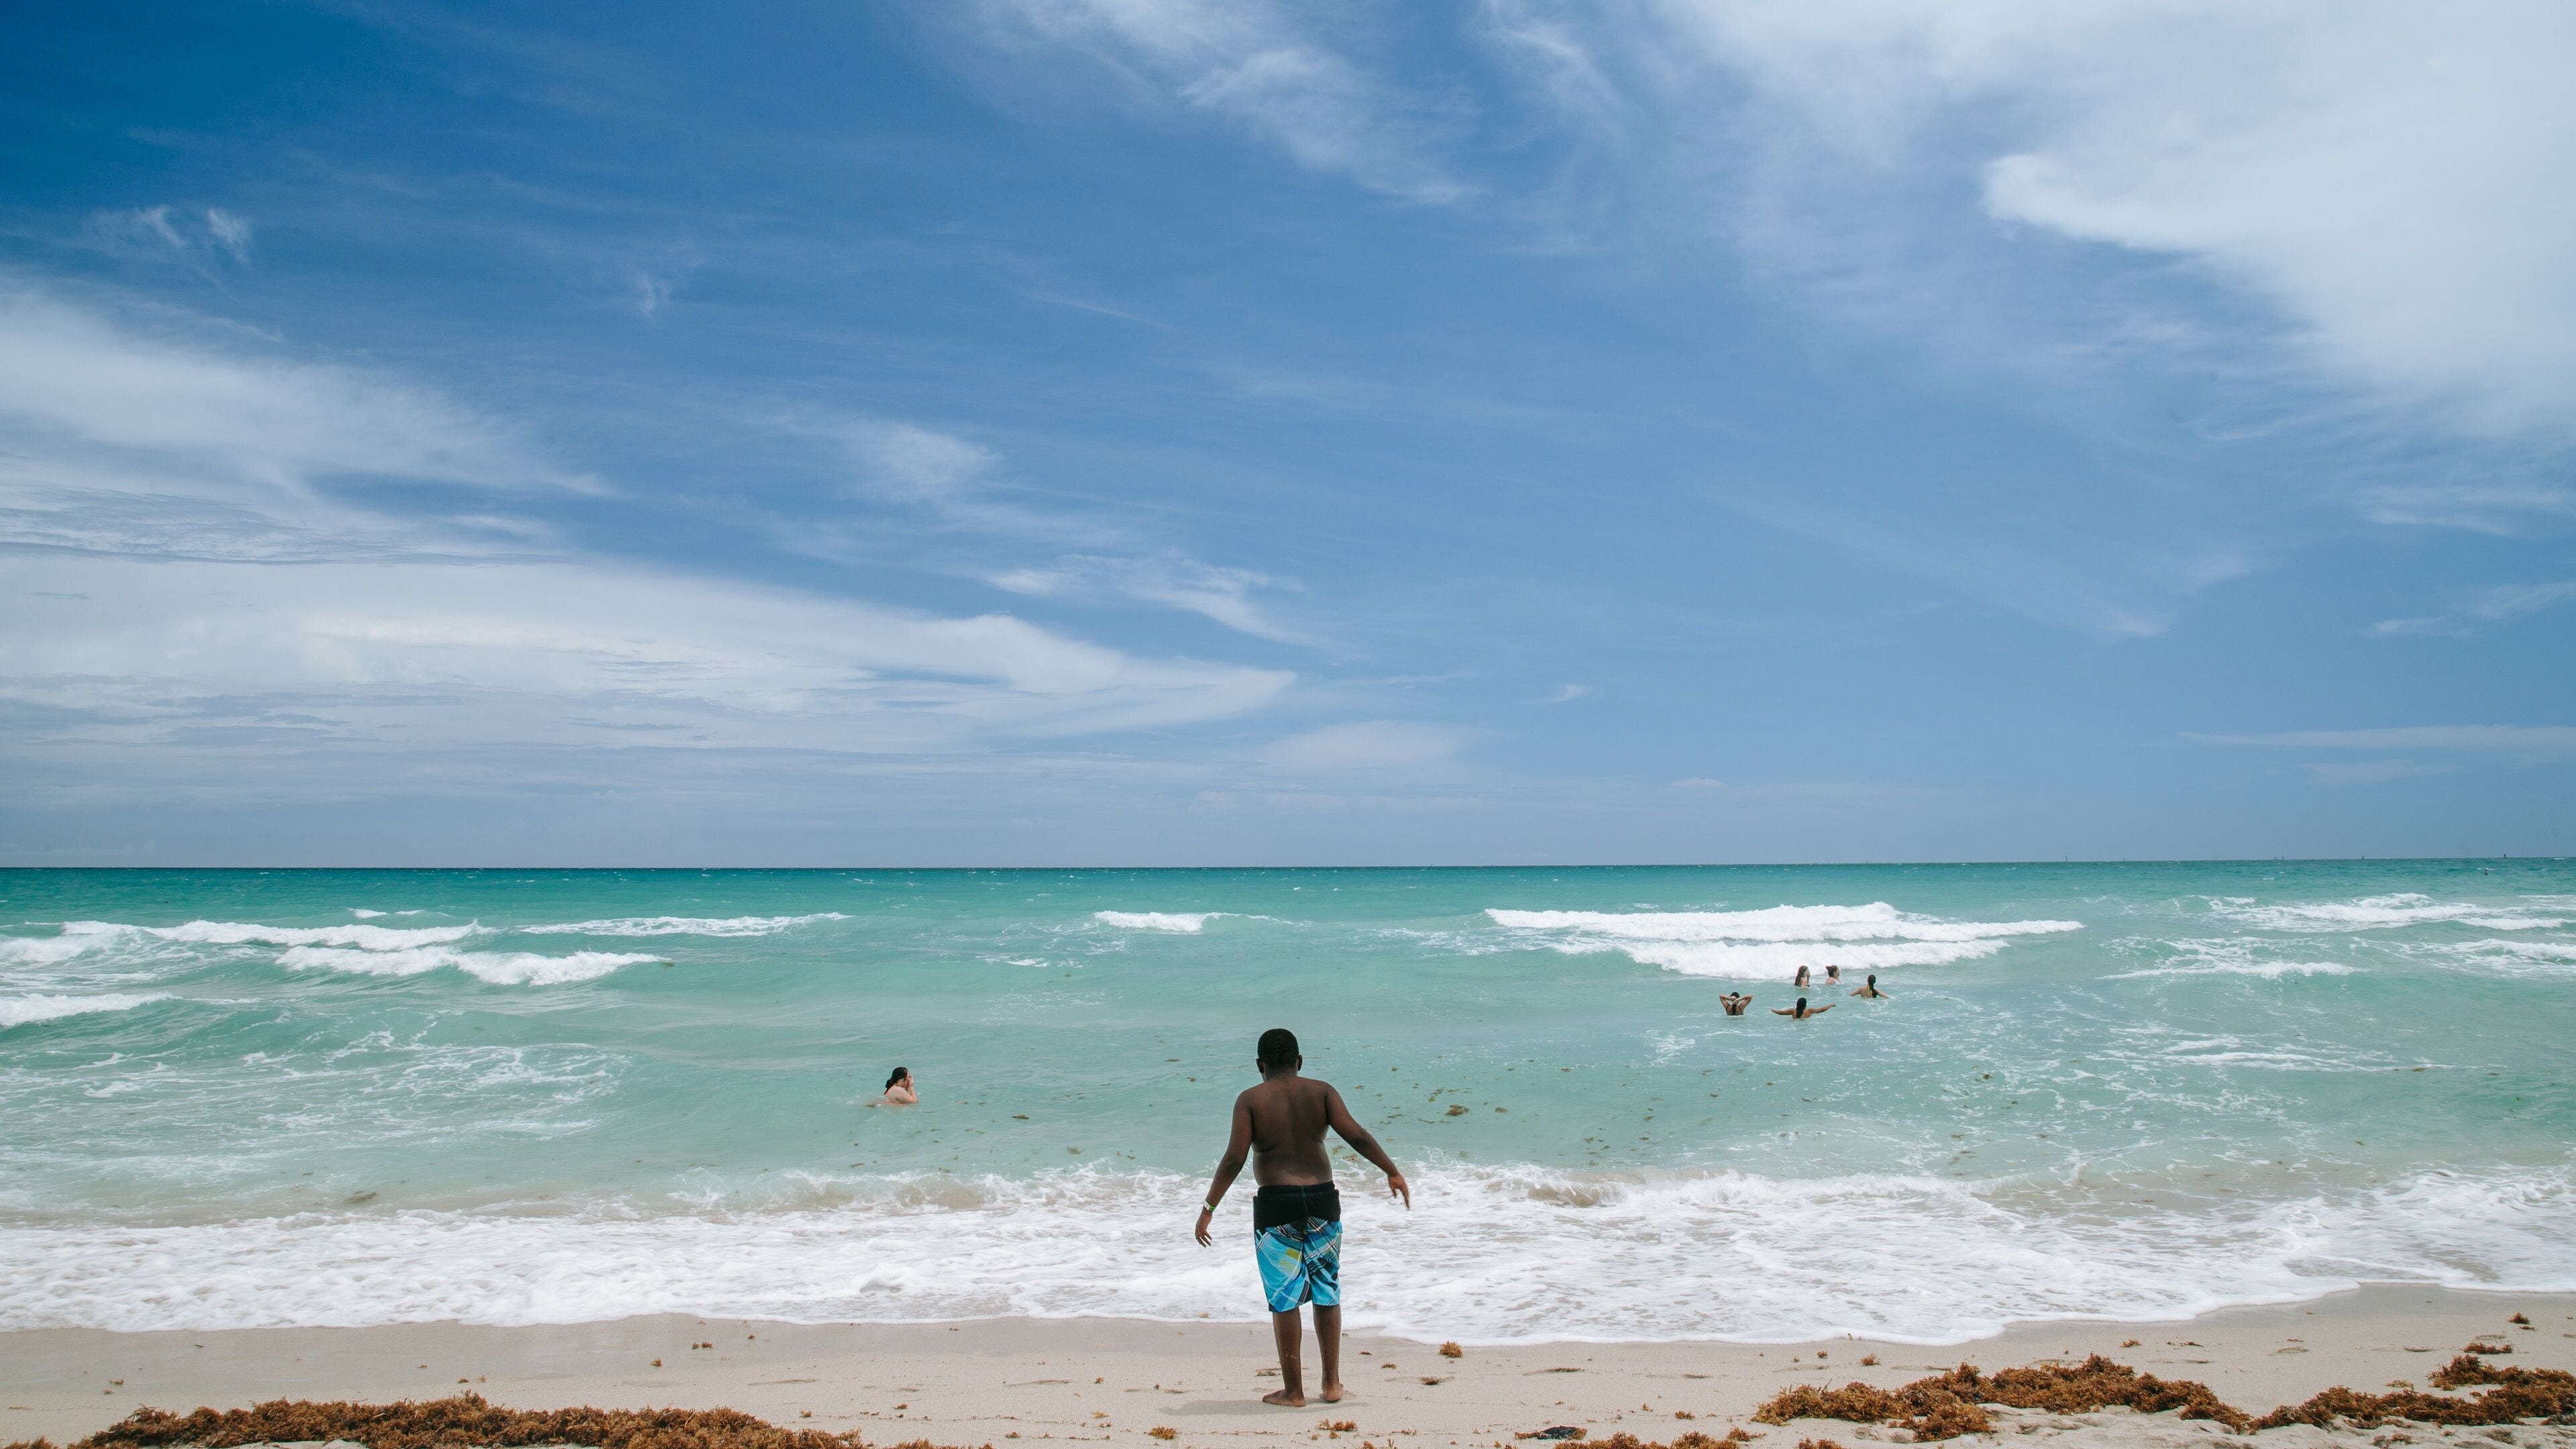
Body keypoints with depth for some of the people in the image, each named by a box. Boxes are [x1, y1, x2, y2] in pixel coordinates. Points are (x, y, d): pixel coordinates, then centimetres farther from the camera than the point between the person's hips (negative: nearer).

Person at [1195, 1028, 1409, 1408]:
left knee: (1285, 1300, 6)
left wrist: (1208, 1208, -6)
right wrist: (1393, 1173, 0)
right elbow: (1357, 1135, -8)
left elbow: (1234, 1159, -12)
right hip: (1322, 1201, 3)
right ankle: (1332, 1384, 21)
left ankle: (1293, 1391, 12)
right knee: (1327, 1295, 16)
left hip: (1276, 1206, -2)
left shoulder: (1250, 1100, -4)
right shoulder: (1321, 1092, 2)